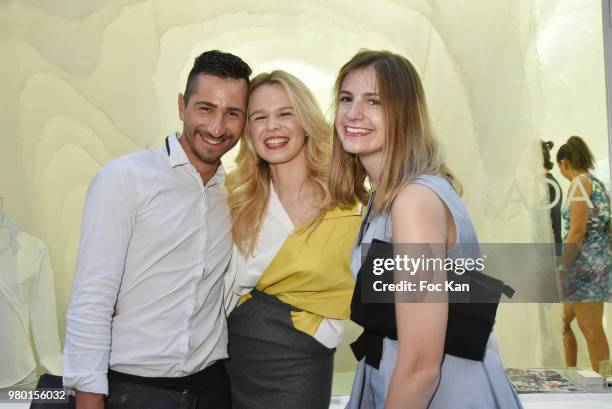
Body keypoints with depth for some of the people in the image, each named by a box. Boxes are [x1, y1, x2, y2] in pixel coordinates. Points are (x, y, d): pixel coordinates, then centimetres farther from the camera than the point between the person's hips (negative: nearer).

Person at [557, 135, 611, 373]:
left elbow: (577, 231, -20)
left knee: (592, 331, -2)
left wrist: (563, 269, -16)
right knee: (564, 321, 19)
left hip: (585, 262, -10)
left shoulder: (579, 183, -12)